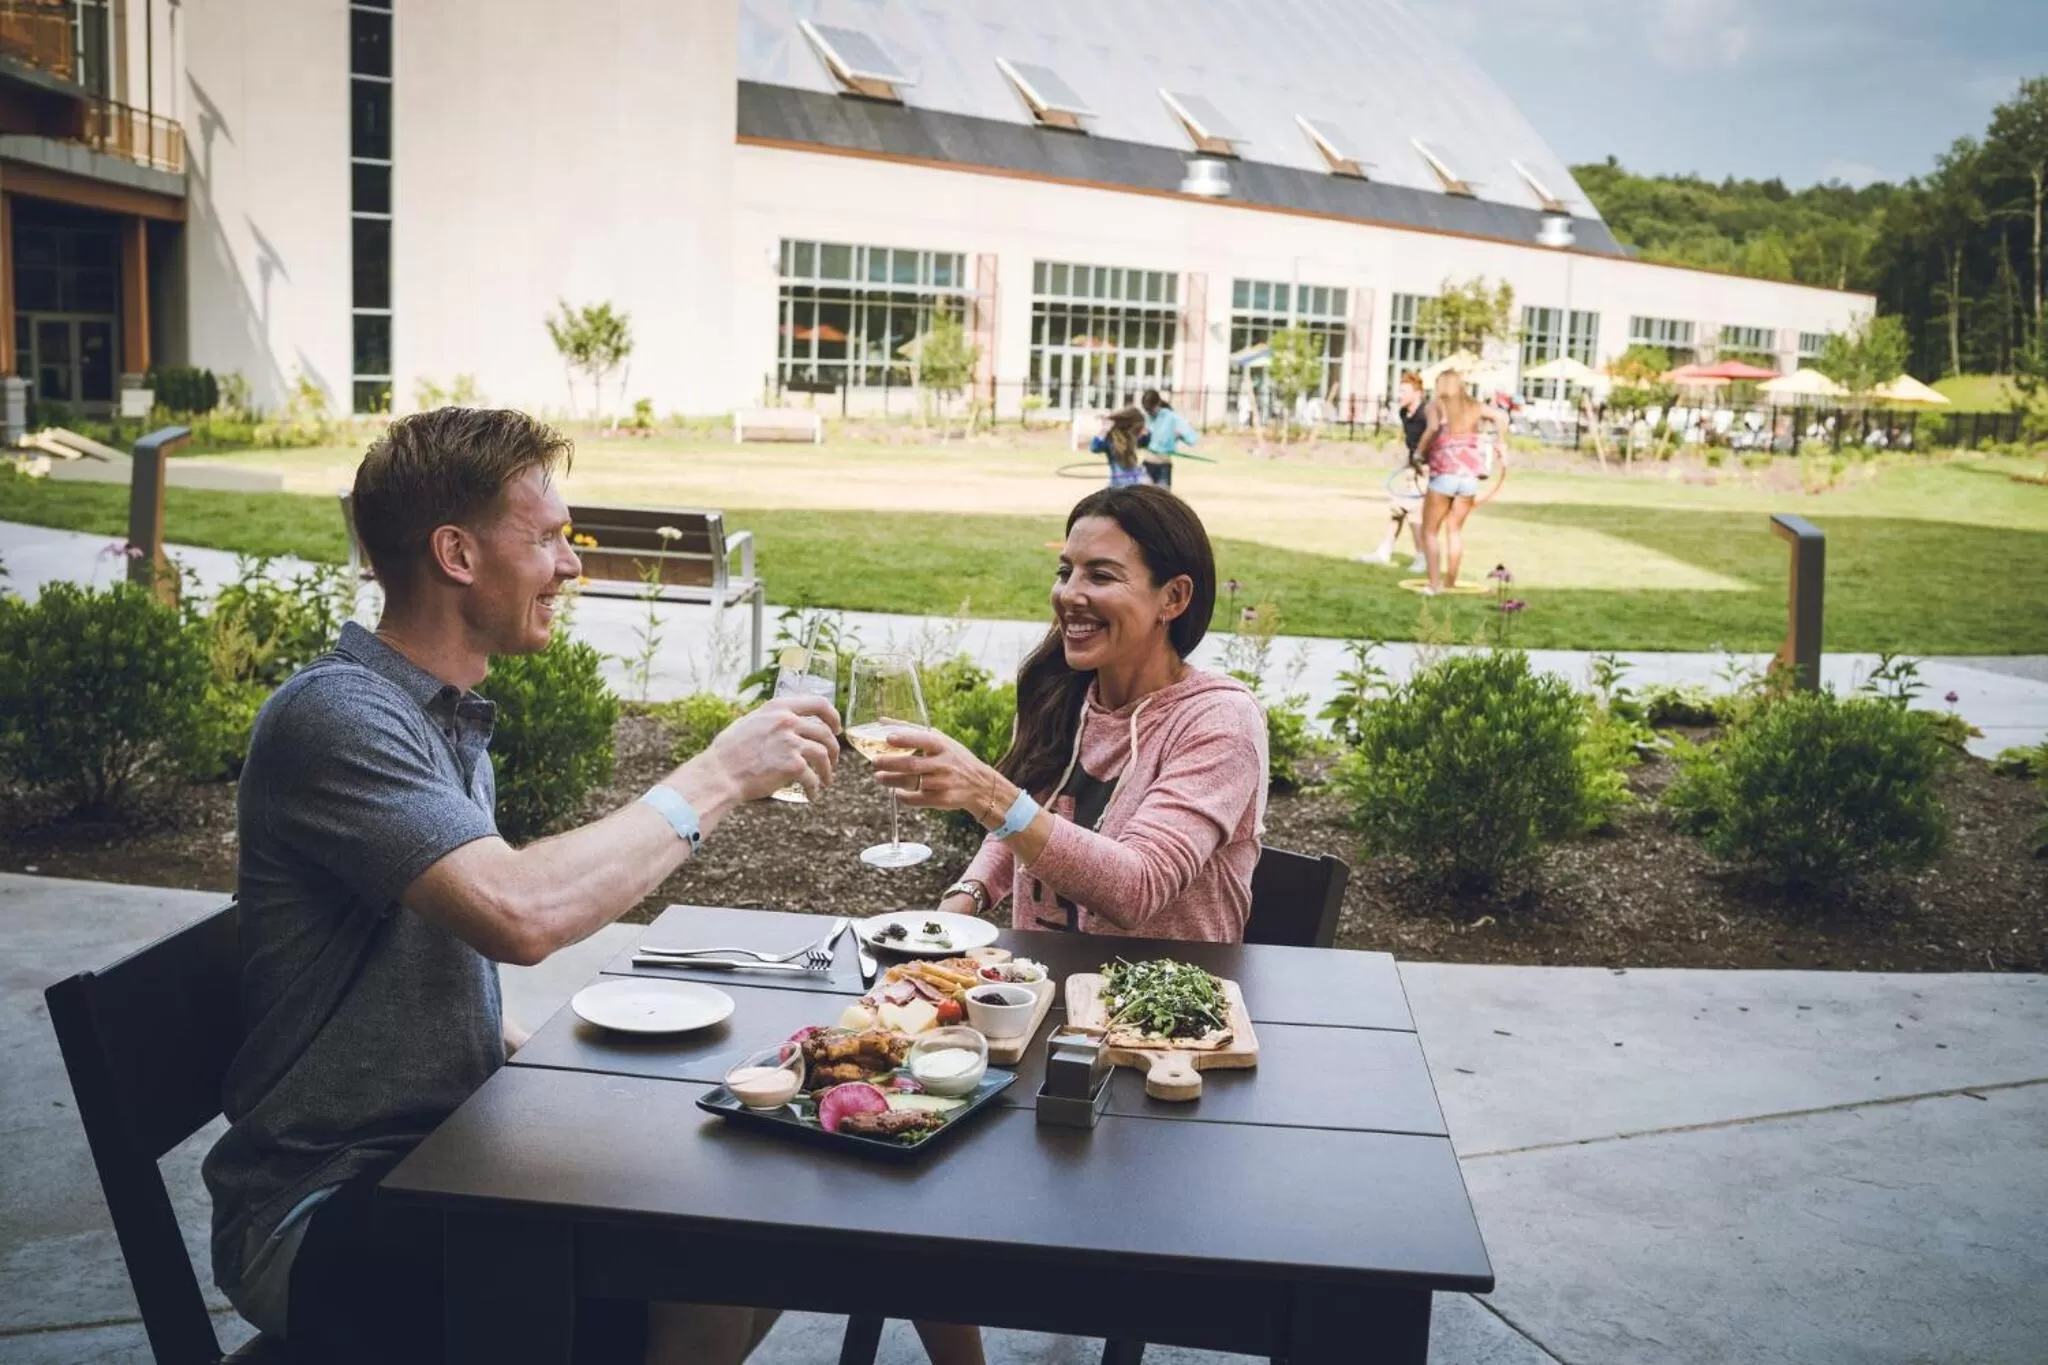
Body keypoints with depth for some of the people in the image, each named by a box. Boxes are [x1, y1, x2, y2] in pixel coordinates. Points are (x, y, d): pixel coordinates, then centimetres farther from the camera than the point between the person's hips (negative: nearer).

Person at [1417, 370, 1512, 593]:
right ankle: (1450, 583, 16)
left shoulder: (1436, 406, 2)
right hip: (1469, 475, 4)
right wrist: (1502, 446, 11)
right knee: (1455, 529, 16)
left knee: (1430, 531, 7)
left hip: (1444, 472, -4)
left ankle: (1435, 584, -1)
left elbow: (1433, 428, -18)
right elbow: (1501, 417, 2)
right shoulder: (1474, 406, 13)